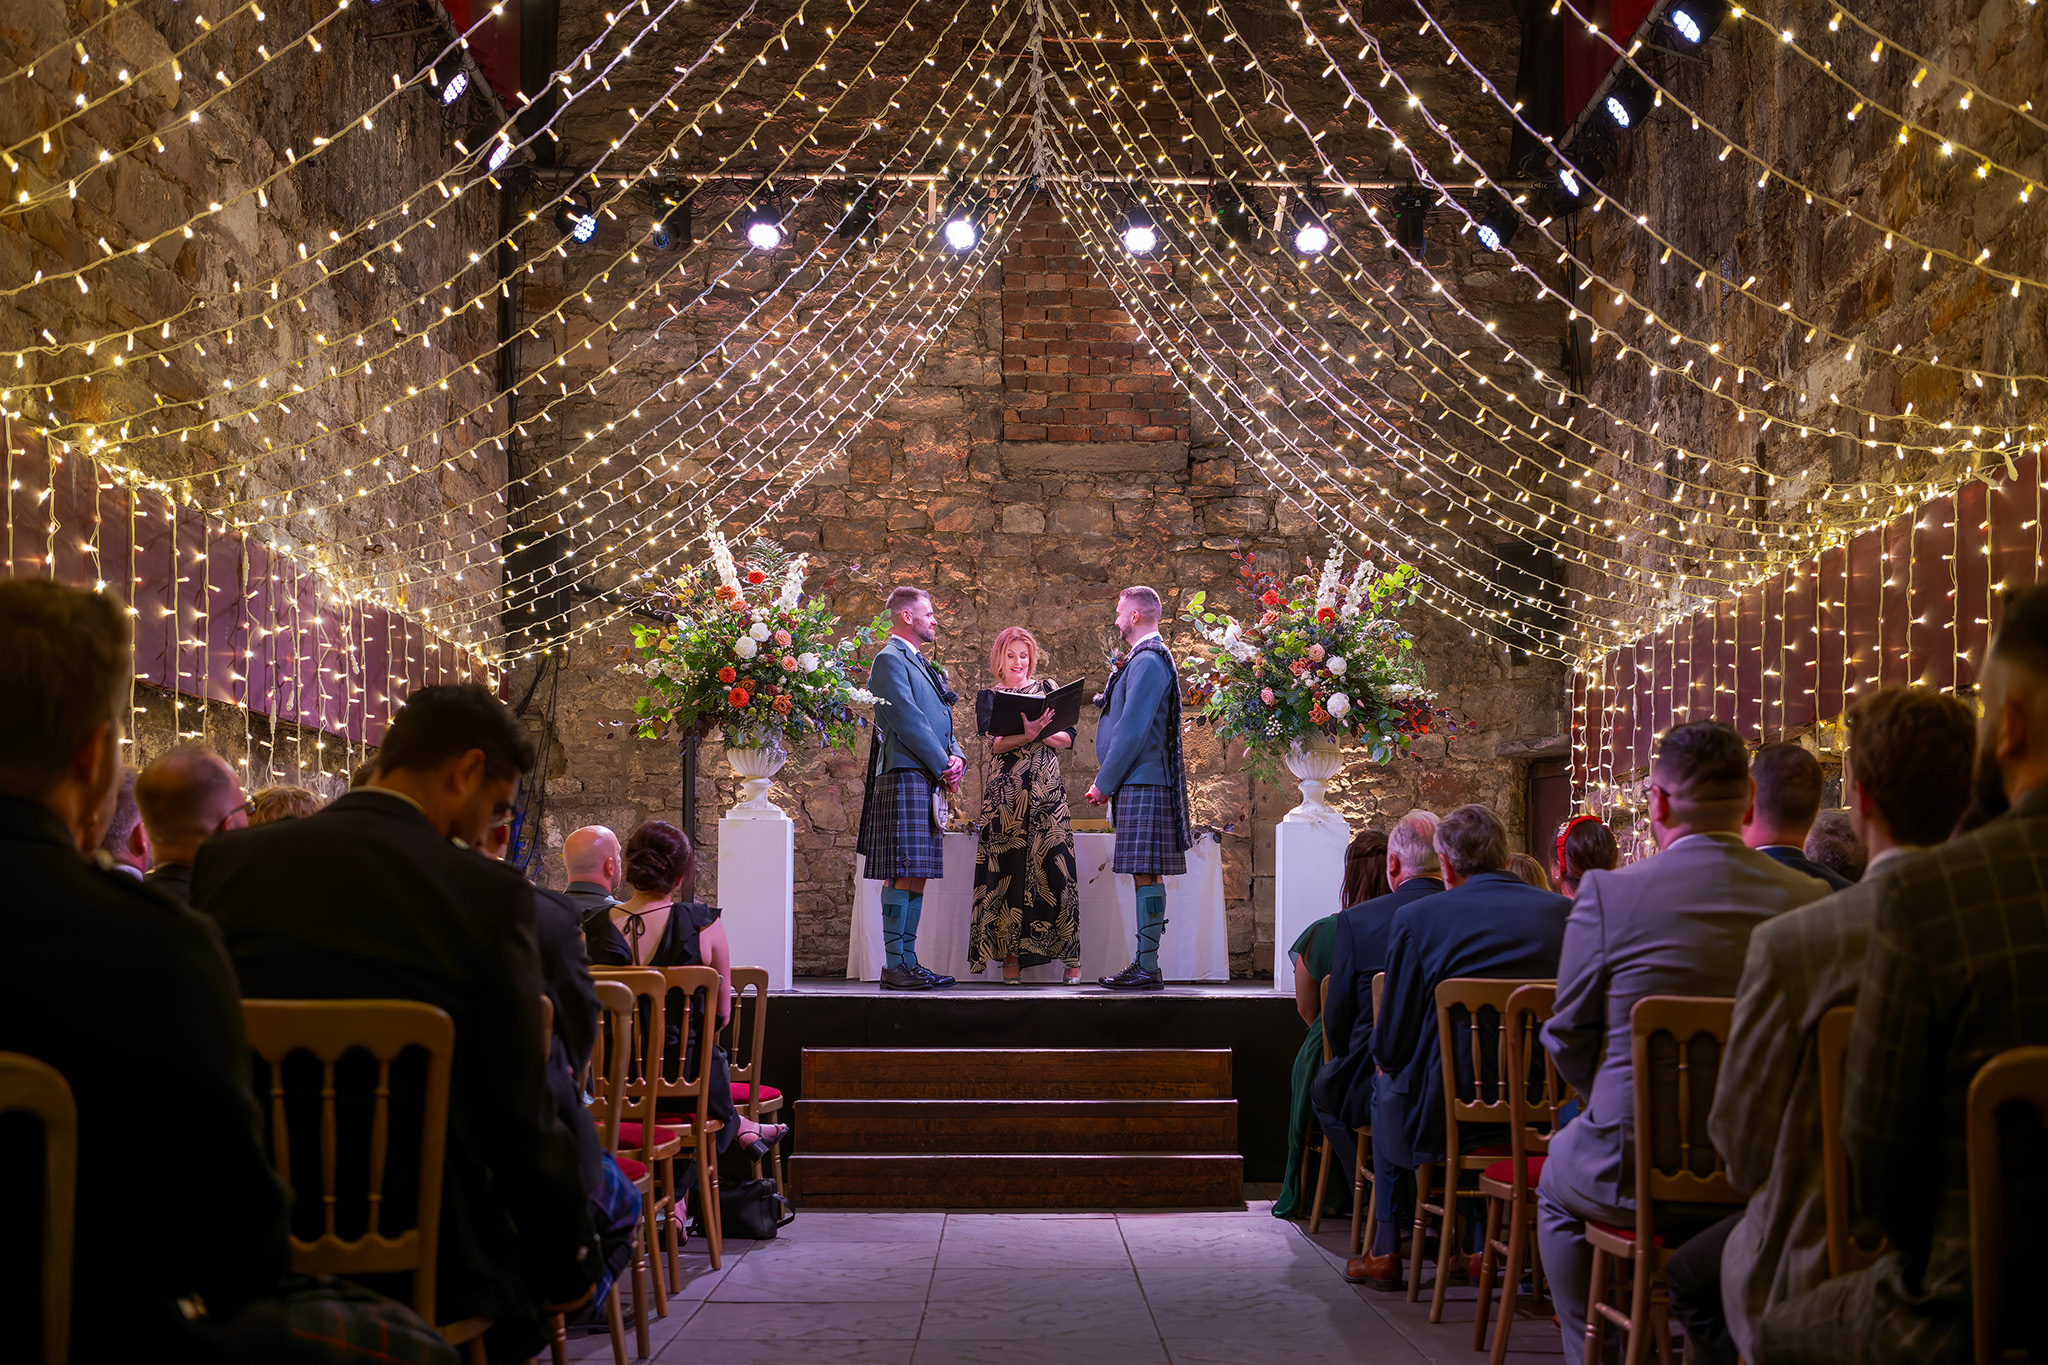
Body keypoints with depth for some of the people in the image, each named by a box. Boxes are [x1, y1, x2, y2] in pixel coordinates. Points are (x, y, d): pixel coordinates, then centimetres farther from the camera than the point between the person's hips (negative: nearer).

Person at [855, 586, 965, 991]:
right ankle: (894, 966, -10)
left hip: (927, 782, 10)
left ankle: (908, 961, 11)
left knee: (917, 876, 8)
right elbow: (907, 720, -14)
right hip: (904, 776, -10)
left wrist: (956, 758, 5)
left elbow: (940, 724, 24)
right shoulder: (890, 660, -6)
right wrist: (943, 765, -12)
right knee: (904, 876, -11)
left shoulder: (922, 665, 24)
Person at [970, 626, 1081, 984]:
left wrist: (1041, 733, -13)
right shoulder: (989, 697, 10)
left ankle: (1071, 957, -6)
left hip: (1047, 790, 1)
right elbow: (994, 742, -7)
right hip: (1005, 791, -1)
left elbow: (1068, 738, 6)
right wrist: (1027, 735, -24)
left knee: (1054, 866, -6)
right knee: (1008, 867, -6)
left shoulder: (1047, 689, 14)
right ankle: (1011, 955, -3)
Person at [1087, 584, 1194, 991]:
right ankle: (1144, 966, 12)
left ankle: (1147, 968, -9)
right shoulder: (1143, 659, 20)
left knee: (1146, 875, -9)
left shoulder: (1147, 662, -13)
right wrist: (1108, 780, 19)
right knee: (1145, 876, 9)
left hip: (1142, 786, -10)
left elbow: (1132, 730, -18)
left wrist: (1104, 782, -12)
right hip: (1138, 785, 10)